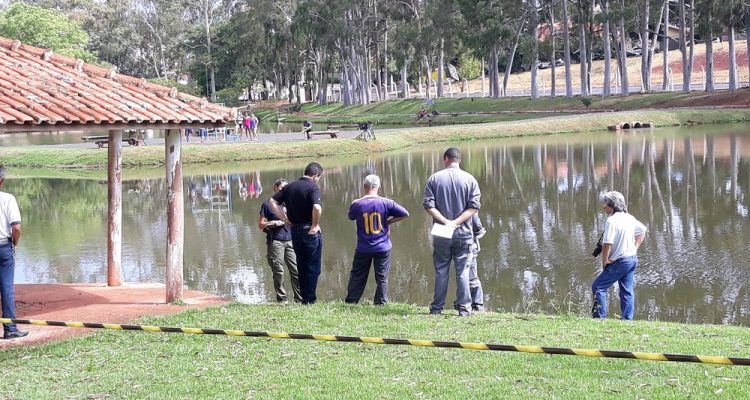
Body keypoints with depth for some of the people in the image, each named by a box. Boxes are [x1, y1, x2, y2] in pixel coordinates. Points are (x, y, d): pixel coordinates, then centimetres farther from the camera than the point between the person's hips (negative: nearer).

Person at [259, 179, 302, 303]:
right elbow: (260, 225, 4)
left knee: (296, 270, -5)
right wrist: (274, 223, -10)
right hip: (275, 241, -3)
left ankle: (300, 298, -4)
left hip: (290, 241, 3)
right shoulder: (267, 204, 6)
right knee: (278, 272, -2)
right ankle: (282, 298, 6)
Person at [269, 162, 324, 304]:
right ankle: (310, 299, 3)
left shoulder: (290, 186, 7)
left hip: (295, 230, 6)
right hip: (311, 232, -6)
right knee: (313, 266, 4)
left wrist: (284, 218, 7)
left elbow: (272, 202, 7)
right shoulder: (313, 188, -14)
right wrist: (315, 225, -16)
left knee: (301, 266, 16)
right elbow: (317, 207, -30)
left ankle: (304, 297, 19)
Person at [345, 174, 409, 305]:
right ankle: (380, 303, 9)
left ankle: (350, 301, 19)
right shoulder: (386, 203, -10)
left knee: (357, 276, 14)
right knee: (382, 278, 7)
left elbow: (351, 217, 10)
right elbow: (405, 214, -7)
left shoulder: (357, 204, -9)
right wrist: (389, 221, -1)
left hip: (363, 249, 1)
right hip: (383, 247, -1)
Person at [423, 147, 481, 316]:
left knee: (441, 271, 9)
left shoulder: (435, 178, 0)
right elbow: (474, 206, -8)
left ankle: (437, 307, 13)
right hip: (463, 233, 0)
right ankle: (464, 308, 3)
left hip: (441, 234, 1)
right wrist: (456, 222, -12)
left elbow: (428, 205, -8)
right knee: (462, 271, 4)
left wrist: (445, 221, -11)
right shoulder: (469, 179, -1)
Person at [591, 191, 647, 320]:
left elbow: (607, 243, -23)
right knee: (627, 292, 12)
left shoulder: (612, 220, -18)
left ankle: (599, 318, -6)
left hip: (619, 261, -8)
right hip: (632, 259, 8)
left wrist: (604, 261, -11)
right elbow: (642, 230, 22)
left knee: (598, 287, -2)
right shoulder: (629, 218, 8)